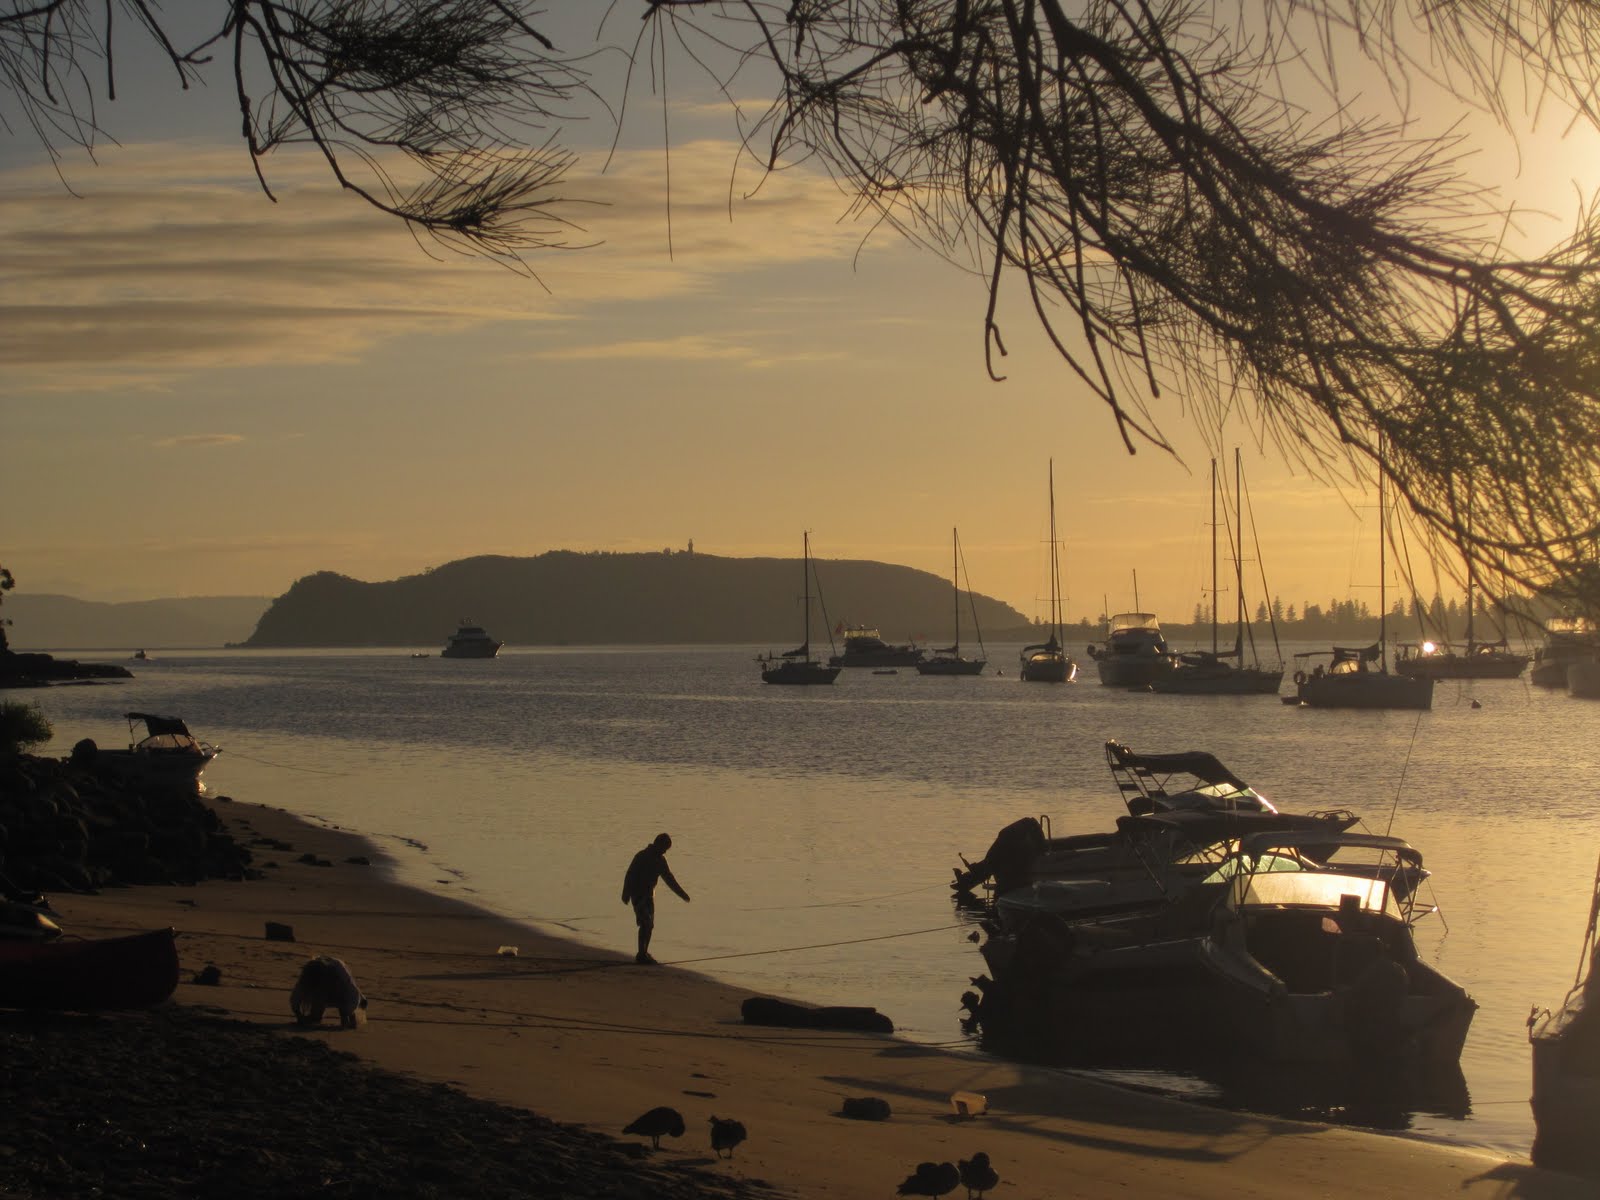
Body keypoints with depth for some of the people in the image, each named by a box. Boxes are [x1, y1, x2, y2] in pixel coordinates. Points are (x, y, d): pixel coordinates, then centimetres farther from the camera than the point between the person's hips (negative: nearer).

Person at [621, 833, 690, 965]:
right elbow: (629, 875, -15)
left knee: (649, 925, 8)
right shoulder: (641, 857, -15)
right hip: (638, 895, -7)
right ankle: (641, 955, -12)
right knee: (645, 924, -15)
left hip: (649, 894, 7)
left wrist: (682, 893, 14)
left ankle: (644, 953, 17)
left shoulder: (660, 859, 6)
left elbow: (669, 878, 15)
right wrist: (626, 894, -19)